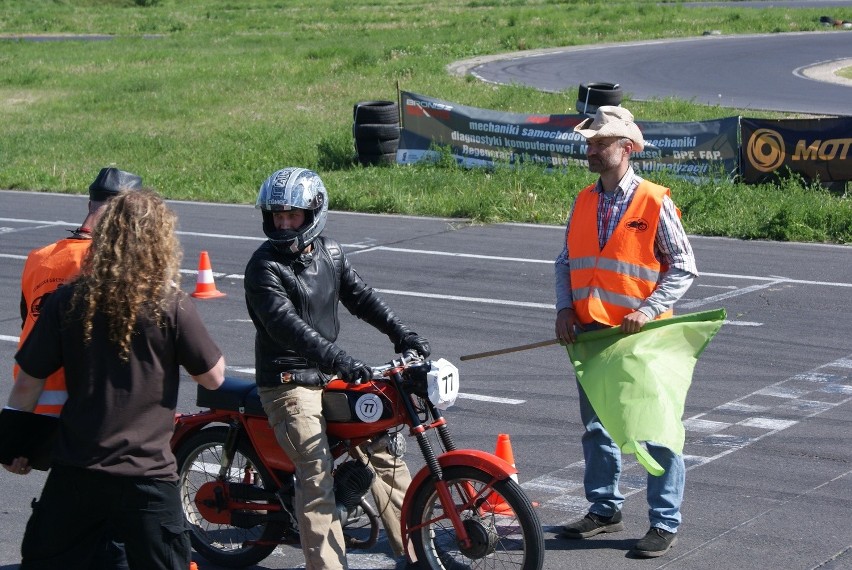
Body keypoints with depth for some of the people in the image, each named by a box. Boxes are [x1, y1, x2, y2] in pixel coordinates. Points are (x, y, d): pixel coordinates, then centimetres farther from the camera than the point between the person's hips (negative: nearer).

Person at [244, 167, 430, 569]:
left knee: (384, 449, 8)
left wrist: (401, 333, 0)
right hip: (289, 382, -7)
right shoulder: (264, 267, -16)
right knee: (317, 473, -18)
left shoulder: (328, 253, 6)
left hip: (332, 374, 7)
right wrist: (338, 359, -40)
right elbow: (285, 324, -28)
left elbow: (359, 297, 13)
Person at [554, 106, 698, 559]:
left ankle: (664, 524, 7)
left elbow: (683, 268, -6)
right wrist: (565, 308, 0)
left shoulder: (654, 202, -8)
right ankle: (604, 509, 29)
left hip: (641, 336, -6)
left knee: (656, 432, -1)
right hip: (589, 333, 6)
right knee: (595, 427, 15)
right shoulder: (583, 202, 9)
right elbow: (565, 262, 16)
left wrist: (648, 310, -17)